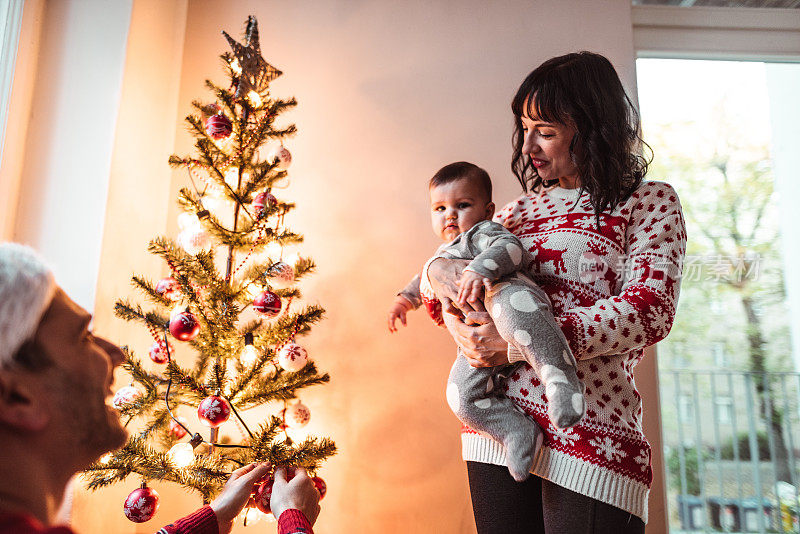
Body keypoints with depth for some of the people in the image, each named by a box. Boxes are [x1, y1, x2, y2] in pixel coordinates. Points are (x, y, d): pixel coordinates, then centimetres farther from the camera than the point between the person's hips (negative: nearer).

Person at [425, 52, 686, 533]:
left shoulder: (649, 202, 2)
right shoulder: (520, 210, 16)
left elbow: (649, 310, -12)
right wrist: (440, 269, -5)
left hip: (590, 437, -4)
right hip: (495, 428, 5)